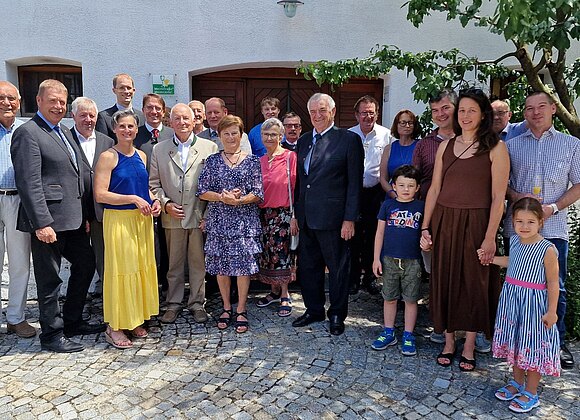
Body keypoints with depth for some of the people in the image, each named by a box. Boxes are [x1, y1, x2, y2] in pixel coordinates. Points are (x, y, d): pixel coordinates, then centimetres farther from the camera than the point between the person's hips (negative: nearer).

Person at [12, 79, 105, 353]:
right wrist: (41, 223, -22)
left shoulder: (64, 132, 16)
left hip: (73, 218, 9)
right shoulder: (27, 133, -11)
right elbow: (28, 183, -18)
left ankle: (72, 322, 32)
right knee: (49, 279, 3)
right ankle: (52, 335, 18)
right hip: (48, 221, -9)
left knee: (85, 265, 17)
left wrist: (84, 215, 15)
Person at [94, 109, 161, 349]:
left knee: (142, 267, 10)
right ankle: (115, 327, 11)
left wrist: (153, 201, 5)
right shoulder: (108, 157, -8)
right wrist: (133, 199, -17)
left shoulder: (141, 156, 11)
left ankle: (135, 320, 24)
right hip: (118, 219, -6)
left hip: (142, 219, 7)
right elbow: (100, 195, -14)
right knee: (121, 269, -2)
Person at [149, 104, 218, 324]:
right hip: (172, 217, 1)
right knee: (174, 263, 11)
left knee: (198, 262, 8)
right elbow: (153, 183, 9)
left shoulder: (209, 147, 2)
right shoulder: (159, 150, 8)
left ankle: (197, 303, 22)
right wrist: (166, 203, -6)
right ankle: (173, 303, 24)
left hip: (200, 215, -1)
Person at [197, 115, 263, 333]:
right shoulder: (212, 161, 7)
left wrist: (239, 199, -18)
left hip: (245, 221, -1)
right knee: (221, 265, 7)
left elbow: (258, 194, -2)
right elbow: (202, 192, 2)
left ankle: (241, 311, 15)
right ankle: (226, 308, 23)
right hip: (219, 221, 2)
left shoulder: (252, 161, 4)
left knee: (244, 264, 0)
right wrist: (222, 197, -15)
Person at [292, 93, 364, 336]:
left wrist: (350, 219, -13)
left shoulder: (349, 139, -6)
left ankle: (337, 315, 26)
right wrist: (296, 213, 11)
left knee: (338, 268, 9)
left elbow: (355, 182, -9)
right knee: (307, 266, 15)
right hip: (306, 217, 6)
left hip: (332, 217, -6)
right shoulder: (304, 140, 12)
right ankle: (314, 310, 33)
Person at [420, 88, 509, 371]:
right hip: (444, 222, 4)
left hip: (475, 224, -3)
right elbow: (434, 189, 8)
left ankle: (468, 348, 22)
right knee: (444, 281, 9)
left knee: (474, 283, 6)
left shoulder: (495, 148, -3)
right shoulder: (446, 146, 9)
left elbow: (498, 197, -8)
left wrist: (490, 238, -13)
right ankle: (448, 342, 26)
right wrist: (425, 227, 4)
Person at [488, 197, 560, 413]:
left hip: (534, 303, -6)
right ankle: (517, 383, 34)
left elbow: (552, 283, -13)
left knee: (533, 345, 4)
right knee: (515, 342, 17)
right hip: (512, 299, 6)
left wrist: (551, 311, -12)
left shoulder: (547, 250, -17)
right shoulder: (514, 242, 1)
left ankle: (531, 393, 20)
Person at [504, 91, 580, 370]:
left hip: (553, 228, -1)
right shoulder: (512, 145, 9)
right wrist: (516, 196, -11)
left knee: (555, 288, 5)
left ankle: (557, 342, 20)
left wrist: (554, 207, -11)